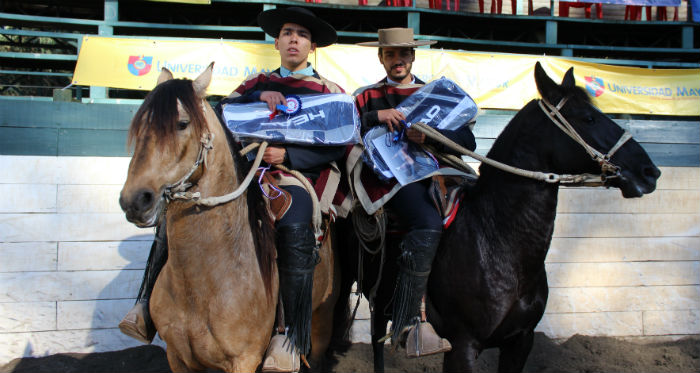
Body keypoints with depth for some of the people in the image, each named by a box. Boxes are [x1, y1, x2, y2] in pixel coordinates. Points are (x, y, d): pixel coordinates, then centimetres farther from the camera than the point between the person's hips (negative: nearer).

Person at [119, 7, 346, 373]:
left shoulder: (329, 90, 14)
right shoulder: (258, 82, 23)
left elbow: (339, 144, 0)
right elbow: (222, 112, 9)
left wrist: (288, 155, -13)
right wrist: (257, 97, -8)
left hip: (295, 175, -4)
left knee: (294, 230, -37)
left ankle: (295, 337, -30)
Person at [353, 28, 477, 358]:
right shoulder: (367, 96, 19)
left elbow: (468, 141, 10)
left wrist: (430, 136, -9)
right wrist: (375, 116, -12)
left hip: (430, 172, 4)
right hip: (388, 176, -4)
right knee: (429, 224, -32)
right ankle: (407, 324, -25)